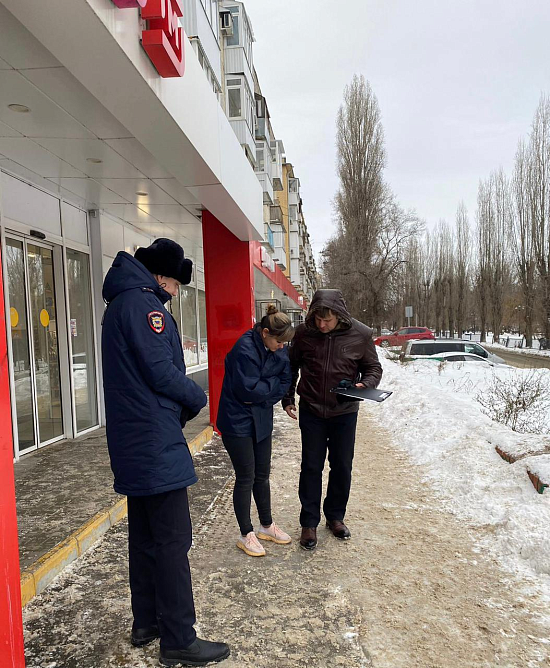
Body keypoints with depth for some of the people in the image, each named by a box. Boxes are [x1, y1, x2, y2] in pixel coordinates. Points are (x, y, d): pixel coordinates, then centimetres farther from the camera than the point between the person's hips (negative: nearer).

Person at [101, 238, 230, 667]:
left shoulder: (122, 304, 16)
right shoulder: (143, 304, -15)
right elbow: (162, 373, -21)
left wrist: (179, 407, 8)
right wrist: (198, 397, -3)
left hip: (133, 444, 10)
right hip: (156, 443, -10)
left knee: (144, 536, 18)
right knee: (172, 541, -2)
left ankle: (147, 622, 31)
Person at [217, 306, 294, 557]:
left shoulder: (278, 350, 0)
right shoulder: (245, 349, -23)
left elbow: (285, 382, -1)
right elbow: (248, 389, -25)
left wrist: (263, 394, -15)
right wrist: (273, 384, -12)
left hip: (261, 421, 7)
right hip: (238, 422, -7)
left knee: (262, 476, 17)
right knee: (245, 478, 3)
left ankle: (267, 525, 33)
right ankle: (246, 534, 19)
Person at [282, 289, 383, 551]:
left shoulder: (361, 335, -12)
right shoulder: (304, 332, -10)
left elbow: (373, 368, 2)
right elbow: (292, 366, 6)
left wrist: (364, 385, -18)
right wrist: (287, 398, 7)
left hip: (344, 412, 1)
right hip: (311, 411, 0)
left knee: (342, 467, 12)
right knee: (311, 467, 6)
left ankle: (335, 516, 33)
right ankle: (309, 523, 21)